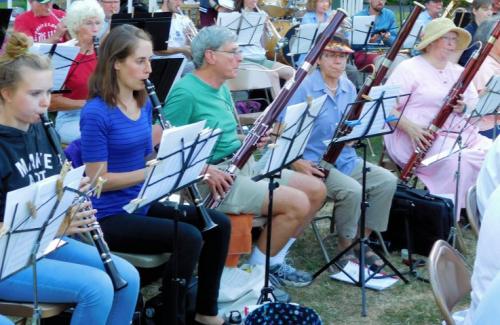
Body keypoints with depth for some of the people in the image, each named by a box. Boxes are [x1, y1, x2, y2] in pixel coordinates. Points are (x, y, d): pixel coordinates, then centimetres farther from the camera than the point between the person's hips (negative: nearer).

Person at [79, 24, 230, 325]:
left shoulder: (144, 103, 7)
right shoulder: (96, 113, -18)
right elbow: (97, 180, -19)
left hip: (143, 203, 8)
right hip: (110, 216, -8)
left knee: (219, 224, 0)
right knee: (188, 237, -25)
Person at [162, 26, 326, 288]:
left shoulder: (222, 89, 13)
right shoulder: (185, 93, -16)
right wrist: (203, 170, -27)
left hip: (242, 166, 10)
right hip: (213, 179, -10)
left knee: (316, 190, 6)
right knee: (297, 203, -21)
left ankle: (274, 260, 14)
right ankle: (257, 270, -3)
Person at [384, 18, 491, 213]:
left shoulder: (459, 72, 20)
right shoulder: (408, 69, -1)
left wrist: (464, 108, -9)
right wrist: (410, 127, -25)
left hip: (460, 133, 7)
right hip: (421, 137, -6)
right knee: (456, 160, -34)